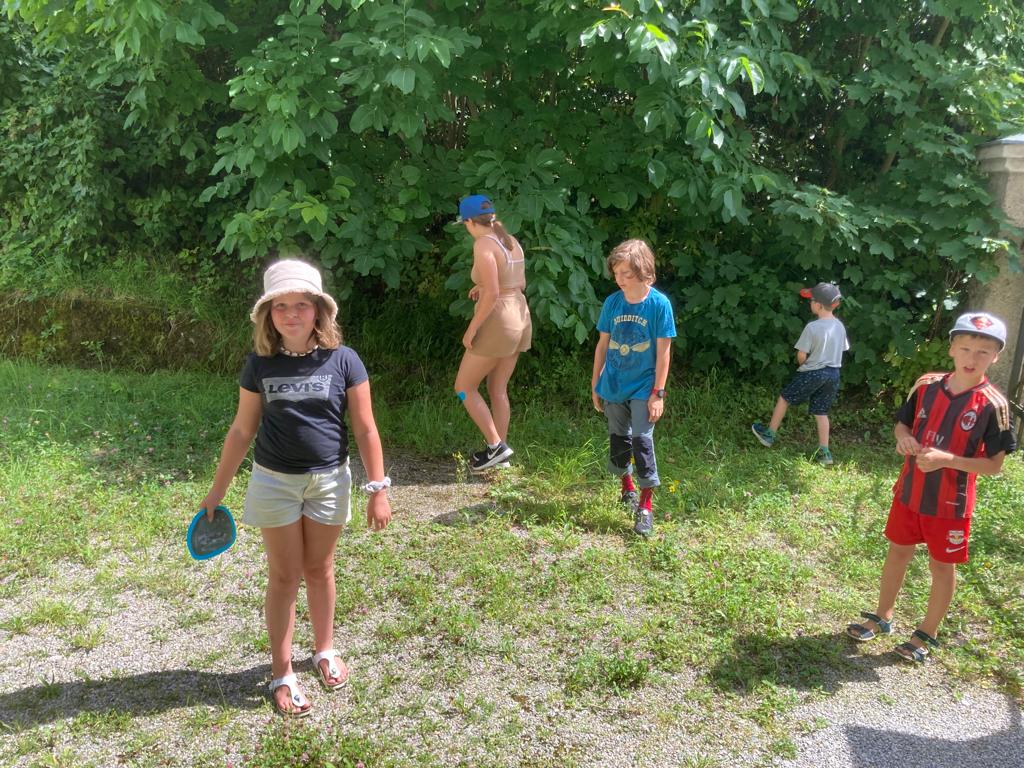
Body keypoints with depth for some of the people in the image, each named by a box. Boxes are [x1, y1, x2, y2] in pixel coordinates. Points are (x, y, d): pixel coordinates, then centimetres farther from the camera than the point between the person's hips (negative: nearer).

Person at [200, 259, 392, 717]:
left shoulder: (343, 361, -10)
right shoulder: (260, 365, -7)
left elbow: (365, 429, -7)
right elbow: (242, 430, 1)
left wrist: (377, 489, -7)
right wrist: (217, 490, 4)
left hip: (329, 481, 0)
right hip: (275, 482, 0)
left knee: (319, 569, 15)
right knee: (284, 576, 7)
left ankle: (325, 650, 37)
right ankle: (282, 674, 21)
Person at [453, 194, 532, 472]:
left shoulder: (483, 244, -16)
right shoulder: (511, 241, 9)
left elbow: (492, 294, -23)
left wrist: (472, 329, -16)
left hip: (496, 322, -8)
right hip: (520, 317, 9)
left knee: (464, 387, 6)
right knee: (498, 389, 16)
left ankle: (496, 446, 2)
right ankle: (500, 453, 21)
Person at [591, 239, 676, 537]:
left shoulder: (659, 303, -14)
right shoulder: (612, 302, -4)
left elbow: (663, 351, -11)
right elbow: (602, 345, 4)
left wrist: (658, 393, -12)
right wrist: (595, 385, 7)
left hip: (643, 388, -4)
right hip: (613, 386, 4)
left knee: (642, 440, -7)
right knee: (619, 439, 16)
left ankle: (646, 506, 3)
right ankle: (627, 486, 40)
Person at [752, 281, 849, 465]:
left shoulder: (812, 327, -19)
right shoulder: (840, 326, 1)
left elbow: (801, 356, -15)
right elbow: (842, 350, 12)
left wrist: (803, 366, 6)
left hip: (813, 373, -6)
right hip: (833, 374, 6)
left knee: (784, 398, 13)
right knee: (821, 412, 14)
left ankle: (769, 434, 24)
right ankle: (824, 452, 14)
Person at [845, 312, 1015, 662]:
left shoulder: (993, 404, -16)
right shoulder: (927, 384, -5)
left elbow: (994, 464, -14)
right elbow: (903, 423, 8)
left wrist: (945, 459, -26)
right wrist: (903, 438, -15)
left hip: (950, 502, -4)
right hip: (909, 492, 4)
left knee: (942, 566, 12)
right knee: (898, 552, 18)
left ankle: (927, 634, 31)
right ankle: (882, 617, 37)